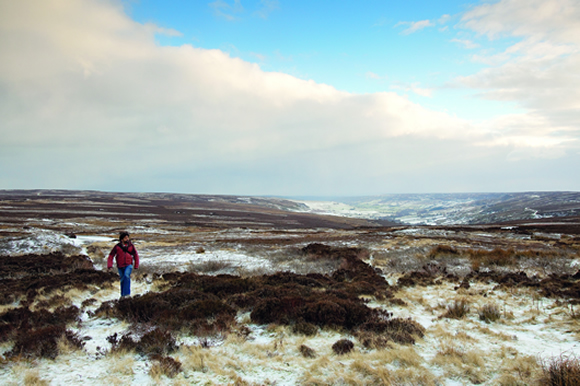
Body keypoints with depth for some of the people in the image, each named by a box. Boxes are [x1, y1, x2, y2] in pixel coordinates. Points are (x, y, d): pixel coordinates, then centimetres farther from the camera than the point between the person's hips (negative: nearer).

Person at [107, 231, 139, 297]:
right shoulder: (117, 247, -6)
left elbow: (136, 255, 9)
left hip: (129, 265, -1)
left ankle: (126, 293, -24)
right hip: (120, 266, 1)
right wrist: (109, 266, -13)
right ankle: (122, 295, 28)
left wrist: (136, 266, 8)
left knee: (126, 275, -26)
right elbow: (111, 256, -2)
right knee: (122, 280, 9)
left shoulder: (131, 246, -2)